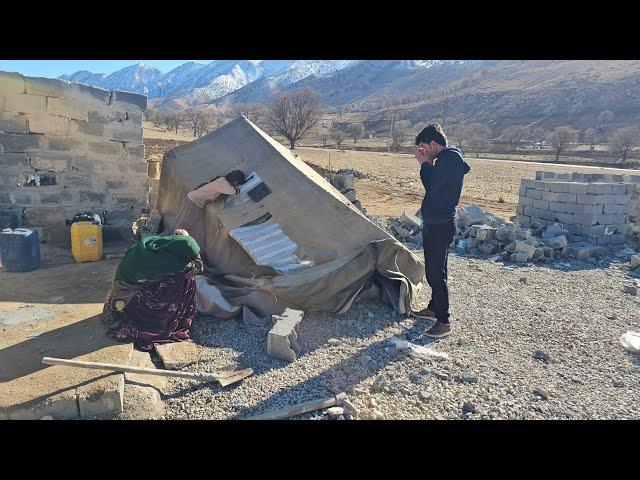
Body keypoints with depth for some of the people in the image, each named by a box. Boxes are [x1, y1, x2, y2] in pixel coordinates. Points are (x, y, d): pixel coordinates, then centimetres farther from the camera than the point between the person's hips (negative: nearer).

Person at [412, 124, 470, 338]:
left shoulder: (450, 159, -17)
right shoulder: (446, 158, 14)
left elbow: (432, 188, -20)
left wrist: (424, 164, -9)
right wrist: (426, 164, 6)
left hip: (441, 225, -10)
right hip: (433, 222, 10)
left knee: (436, 273, -6)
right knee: (432, 270, 20)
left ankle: (444, 321, 3)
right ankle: (434, 308, 34)